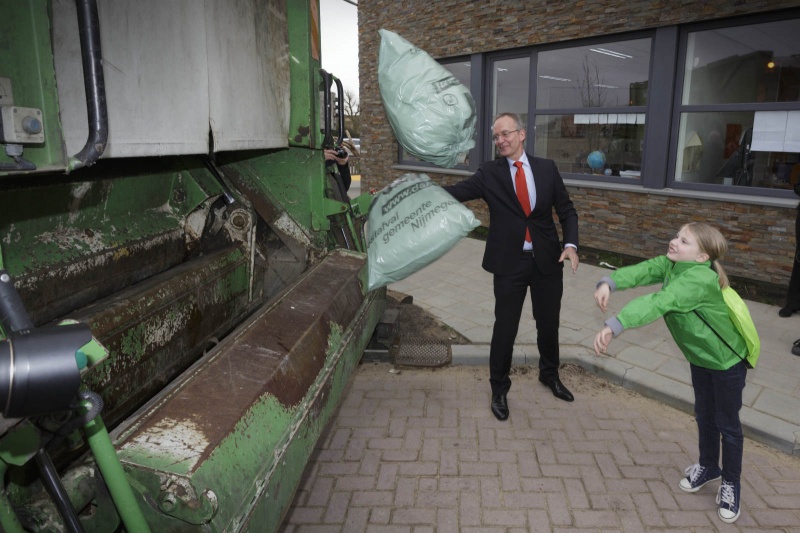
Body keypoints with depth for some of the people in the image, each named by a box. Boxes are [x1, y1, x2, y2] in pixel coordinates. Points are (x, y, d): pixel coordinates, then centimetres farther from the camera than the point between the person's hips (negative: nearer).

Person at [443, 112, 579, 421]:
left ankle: (549, 374, 44)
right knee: (505, 327, 4)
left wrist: (571, 244, -7)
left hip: (547, 260, 3)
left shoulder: (547, 168, 4)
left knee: (549, 323, 17)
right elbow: (453, 193, -11)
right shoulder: (489, 173, -2)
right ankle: (499, 389, 25)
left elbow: (566, 210, 7)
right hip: (509, 263, -2)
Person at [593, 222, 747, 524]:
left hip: (727, 360, -7)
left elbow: (657, 303, -50)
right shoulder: (670, 264, -12)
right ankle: (707, 466, 44)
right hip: (700, 356, 7)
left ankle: (731, 482, 32)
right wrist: (608, 283, -48)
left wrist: (613, 326, -61)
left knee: (727, 423, 11)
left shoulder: (699, 280, -37)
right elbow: (640, 271, -26)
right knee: (704, 414, 22)